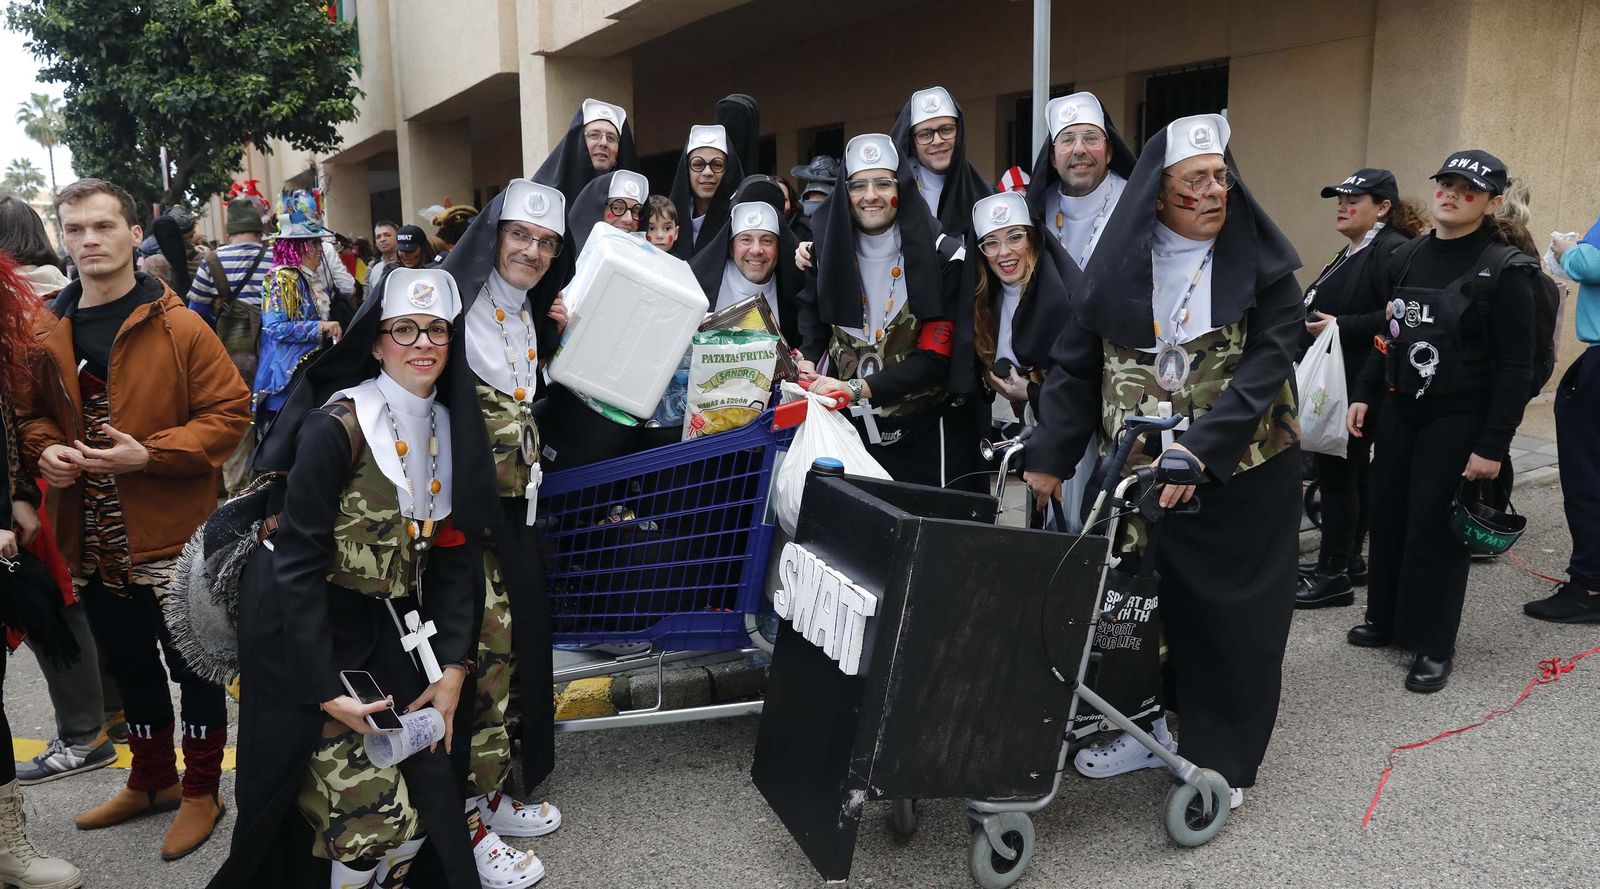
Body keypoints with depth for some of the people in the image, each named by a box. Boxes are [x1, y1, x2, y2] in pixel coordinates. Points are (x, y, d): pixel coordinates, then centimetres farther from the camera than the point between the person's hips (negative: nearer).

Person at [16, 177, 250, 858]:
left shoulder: (177, 326, -11)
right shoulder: (46, 333, 5)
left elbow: (230, 412, -12)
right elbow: (32, 412, 17)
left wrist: (150, 454, -21)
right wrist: (45, 450, -5)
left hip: (173, 535, -5)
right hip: (93, 540, 6)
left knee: (193, 666, 7)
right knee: (130, 666, 21)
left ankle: (201, 791, 26)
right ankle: (151, 781, 40)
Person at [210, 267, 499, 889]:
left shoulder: (452, 430, 1)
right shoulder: (337, 427, -20)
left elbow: (456, 557, 2)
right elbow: (297, 563, -19)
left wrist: (453, 668, -4)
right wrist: (326, 691, -20)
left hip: (385, 628, 6)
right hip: (299, 628, -6)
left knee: (419, 805, 7)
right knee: (372, 818, -5)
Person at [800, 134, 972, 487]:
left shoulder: (942, 259, -9)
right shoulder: (830, 253, 5)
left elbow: (936, 357, -15)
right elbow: (811, 319, 16)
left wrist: (856, 387, -23)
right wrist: (807, 363, -6)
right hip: (853, 430, 3)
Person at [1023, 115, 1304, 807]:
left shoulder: (1261, 264, -5)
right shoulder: (1119, 264, 0)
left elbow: (1265, 365, -15)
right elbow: (1075, 364, 3)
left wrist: (1200, 448, -29)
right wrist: (1049, 457, -3)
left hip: (1244, 469, -1)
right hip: (1141, 468, 2)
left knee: (1231, 609, 5)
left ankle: (1221, 757, 20)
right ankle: (1145, 726, 23)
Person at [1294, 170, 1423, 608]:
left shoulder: (1393, 251, -13)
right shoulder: (1351, 254, 19)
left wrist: (1340, 326, -23)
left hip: (1357, 388, -10)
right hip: (1332, 385, 10)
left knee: (1338, 473, -7)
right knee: (1351, 474, 15)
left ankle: (1334, 575, -1)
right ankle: (1348, 560, 24)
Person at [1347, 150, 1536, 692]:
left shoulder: (1505, 270, -10)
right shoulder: (1405, 258, 8)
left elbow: (1515, 367, -13)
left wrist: (1494, 445, -16)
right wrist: (1364, 396, 11)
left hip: (1457, 421, -5)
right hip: (1397, 410, 6)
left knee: (1435, 527, -1)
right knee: (1388, 515, 10)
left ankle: (1434, 645, 14)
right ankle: (1385, 618, 27)